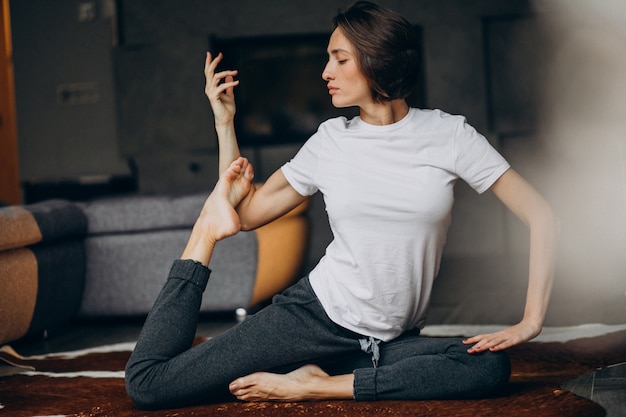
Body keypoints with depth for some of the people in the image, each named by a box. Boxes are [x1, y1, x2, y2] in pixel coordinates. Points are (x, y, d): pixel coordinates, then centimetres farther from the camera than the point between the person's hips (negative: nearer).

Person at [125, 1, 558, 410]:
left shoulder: (447, 135, -3)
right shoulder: (332, 140, 3)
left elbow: (541, 215, -6)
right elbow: (247, 213, 10)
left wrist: (531, 320, -13)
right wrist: (225, 121, 4)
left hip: (387, 341, 1)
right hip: (314, 314, -1)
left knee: (492, 368, -31)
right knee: (147, 383, -15)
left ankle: (320, 385, -20)